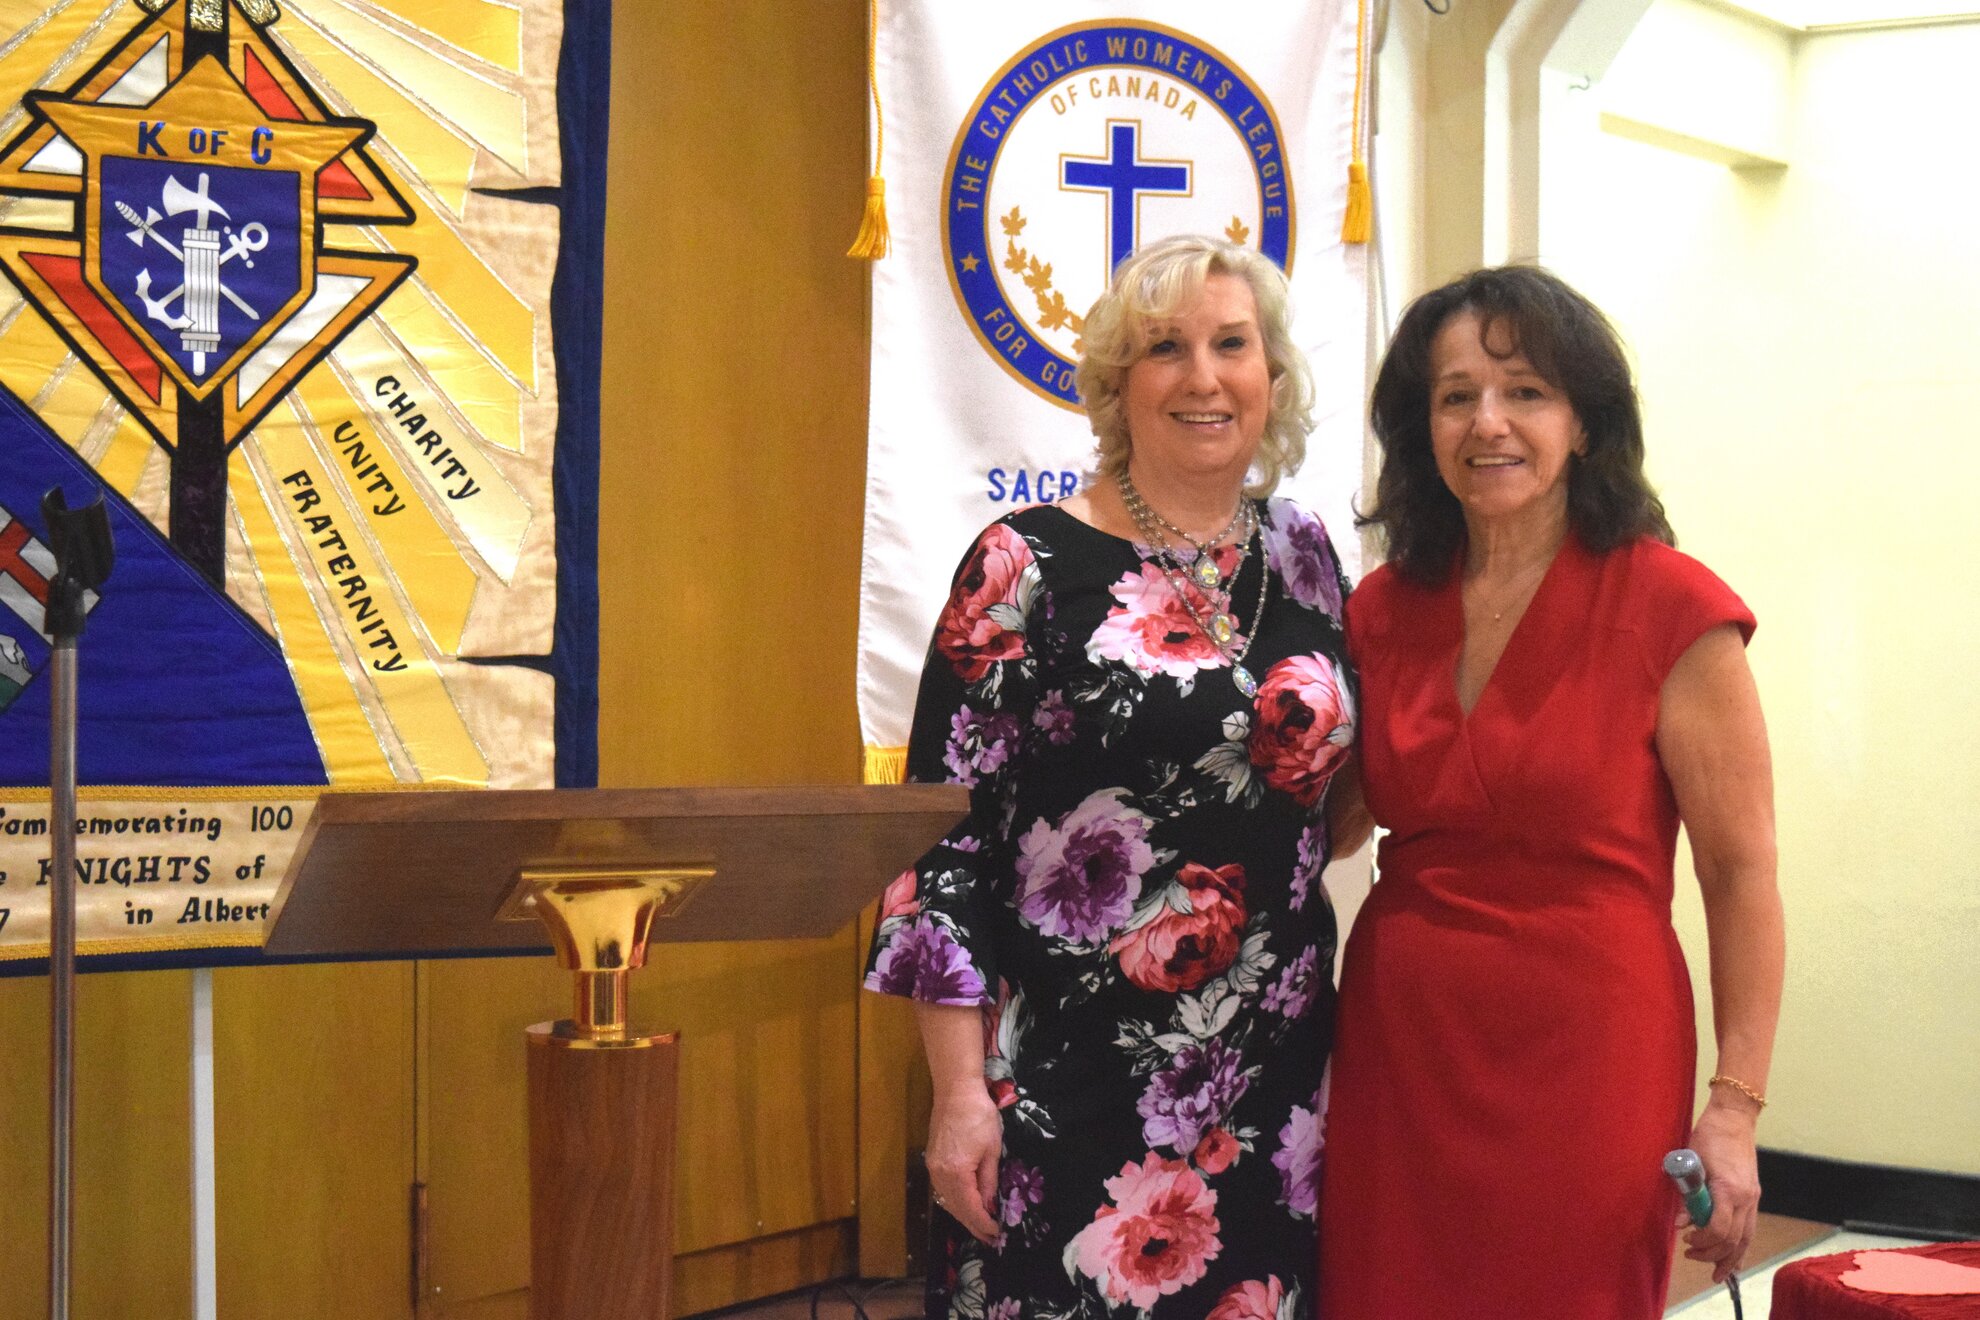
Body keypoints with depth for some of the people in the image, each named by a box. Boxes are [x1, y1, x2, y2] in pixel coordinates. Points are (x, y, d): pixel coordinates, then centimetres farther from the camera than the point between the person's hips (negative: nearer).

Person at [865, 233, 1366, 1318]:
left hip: (1276, 1073, 5)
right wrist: (959, 1092, -13)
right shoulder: (1028, 567, -7)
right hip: (1071, 1086, -5)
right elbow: (945, 834, -9)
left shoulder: (1301, 552, 8)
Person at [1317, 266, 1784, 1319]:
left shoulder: (1671, 609, -8)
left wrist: (1735, 1108, -10)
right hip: (1397, 1047, 4)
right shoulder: (1383, 610, 5)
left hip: (1587, 1054, -4)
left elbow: (1740, 873, -7)